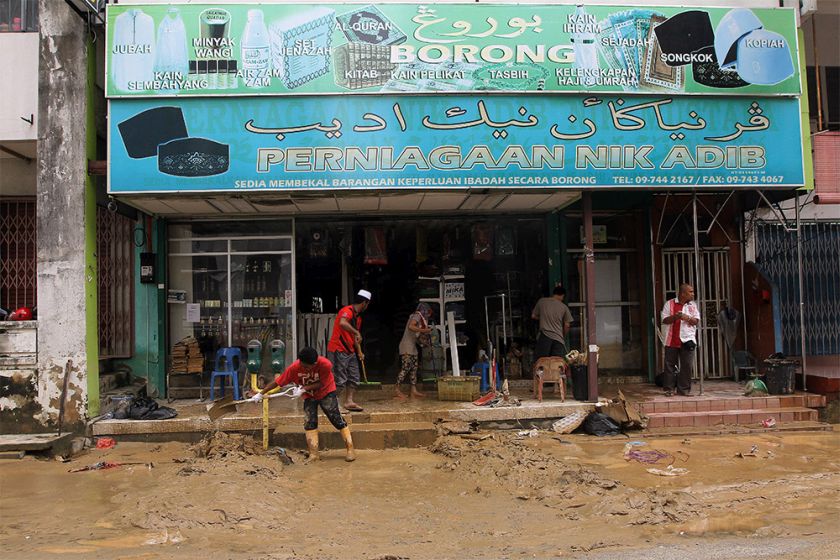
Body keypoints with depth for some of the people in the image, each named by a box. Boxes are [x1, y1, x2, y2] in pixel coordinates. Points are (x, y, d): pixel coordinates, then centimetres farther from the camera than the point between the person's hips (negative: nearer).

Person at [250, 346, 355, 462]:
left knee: (336, 418, -8)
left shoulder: (325, 365, -33)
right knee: (309, 422, -7)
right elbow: (277, 381, -20)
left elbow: (321, 383, -22)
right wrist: (261, 393, -19)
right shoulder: (295, 367, -26)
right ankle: (313, 454, -1)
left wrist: (304, 388, -32)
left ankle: (350, 449, -1)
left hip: (326, 392, -3)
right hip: (309, 396, 3)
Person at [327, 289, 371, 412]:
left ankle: (349, 402, 18)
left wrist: (359, 351, 15)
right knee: (340, 380, -7)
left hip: (350, 352, 10)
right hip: (338, 350, -10)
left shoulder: (358, 316, 16)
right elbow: (342, 323, -39)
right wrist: (357, 332, -34)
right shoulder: (347, 311, -15)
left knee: (354, 378, 11)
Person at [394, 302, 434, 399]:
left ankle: (413, 390, 4)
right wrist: (423, 330, -24)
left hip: (412, 347, 10)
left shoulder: (420, 318, 21)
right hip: (407, 347, -10)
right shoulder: (417, 316, -7)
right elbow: (411, 326, -27)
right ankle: (396, 390, -11)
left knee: (414, 368, 5)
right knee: (405, 368, -12)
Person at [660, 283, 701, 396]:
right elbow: (664, 320, -2)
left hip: (687, 339, 2)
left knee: (687, 366, 0)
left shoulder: (693, 305, 11)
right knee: (670, 365, 2)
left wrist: (687, 318, -13)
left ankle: (684, 389, 9)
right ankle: (668, 389, 9)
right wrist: (675, 316, -18)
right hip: (672, 340, -2)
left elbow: (697, 321, 5)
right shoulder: (669, 304, 3)